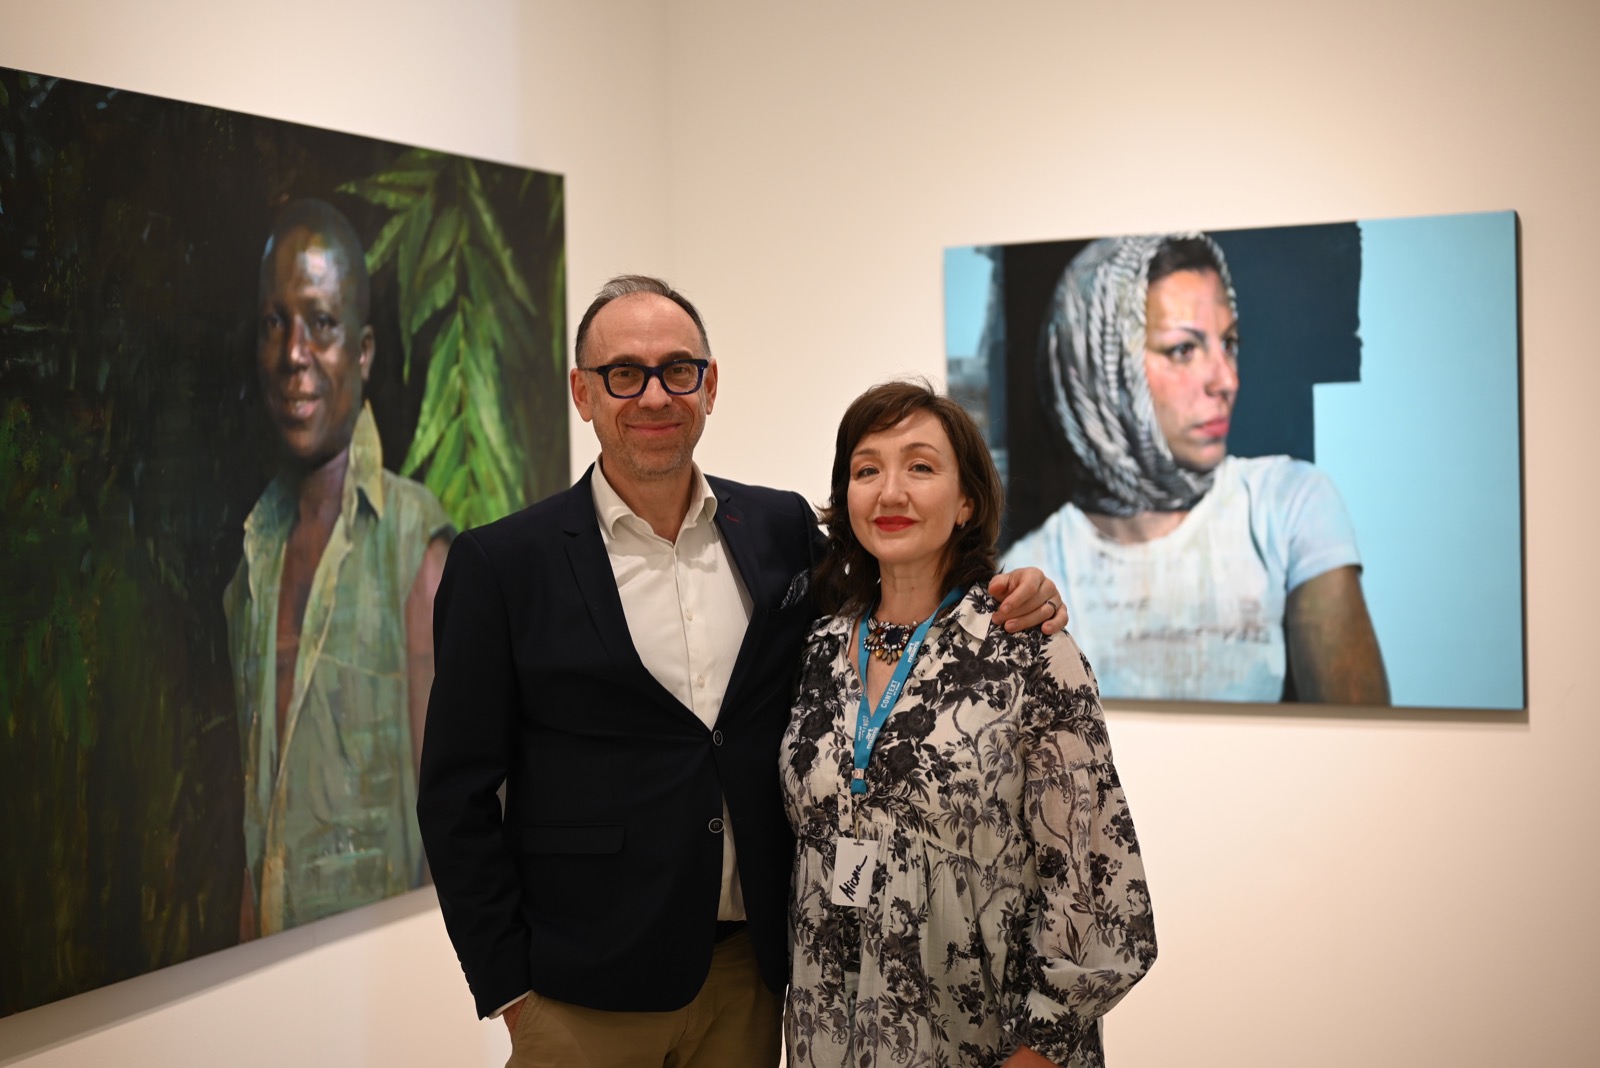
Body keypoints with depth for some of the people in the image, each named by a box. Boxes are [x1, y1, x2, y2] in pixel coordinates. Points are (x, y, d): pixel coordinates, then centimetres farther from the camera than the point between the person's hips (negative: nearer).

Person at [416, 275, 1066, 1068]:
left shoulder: (783, 528, 4)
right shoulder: (501, 564, -5)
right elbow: (457, 792, -3)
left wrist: (1002, 603, -3)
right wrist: (508, 986, -5)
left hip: (751, 973, 3)